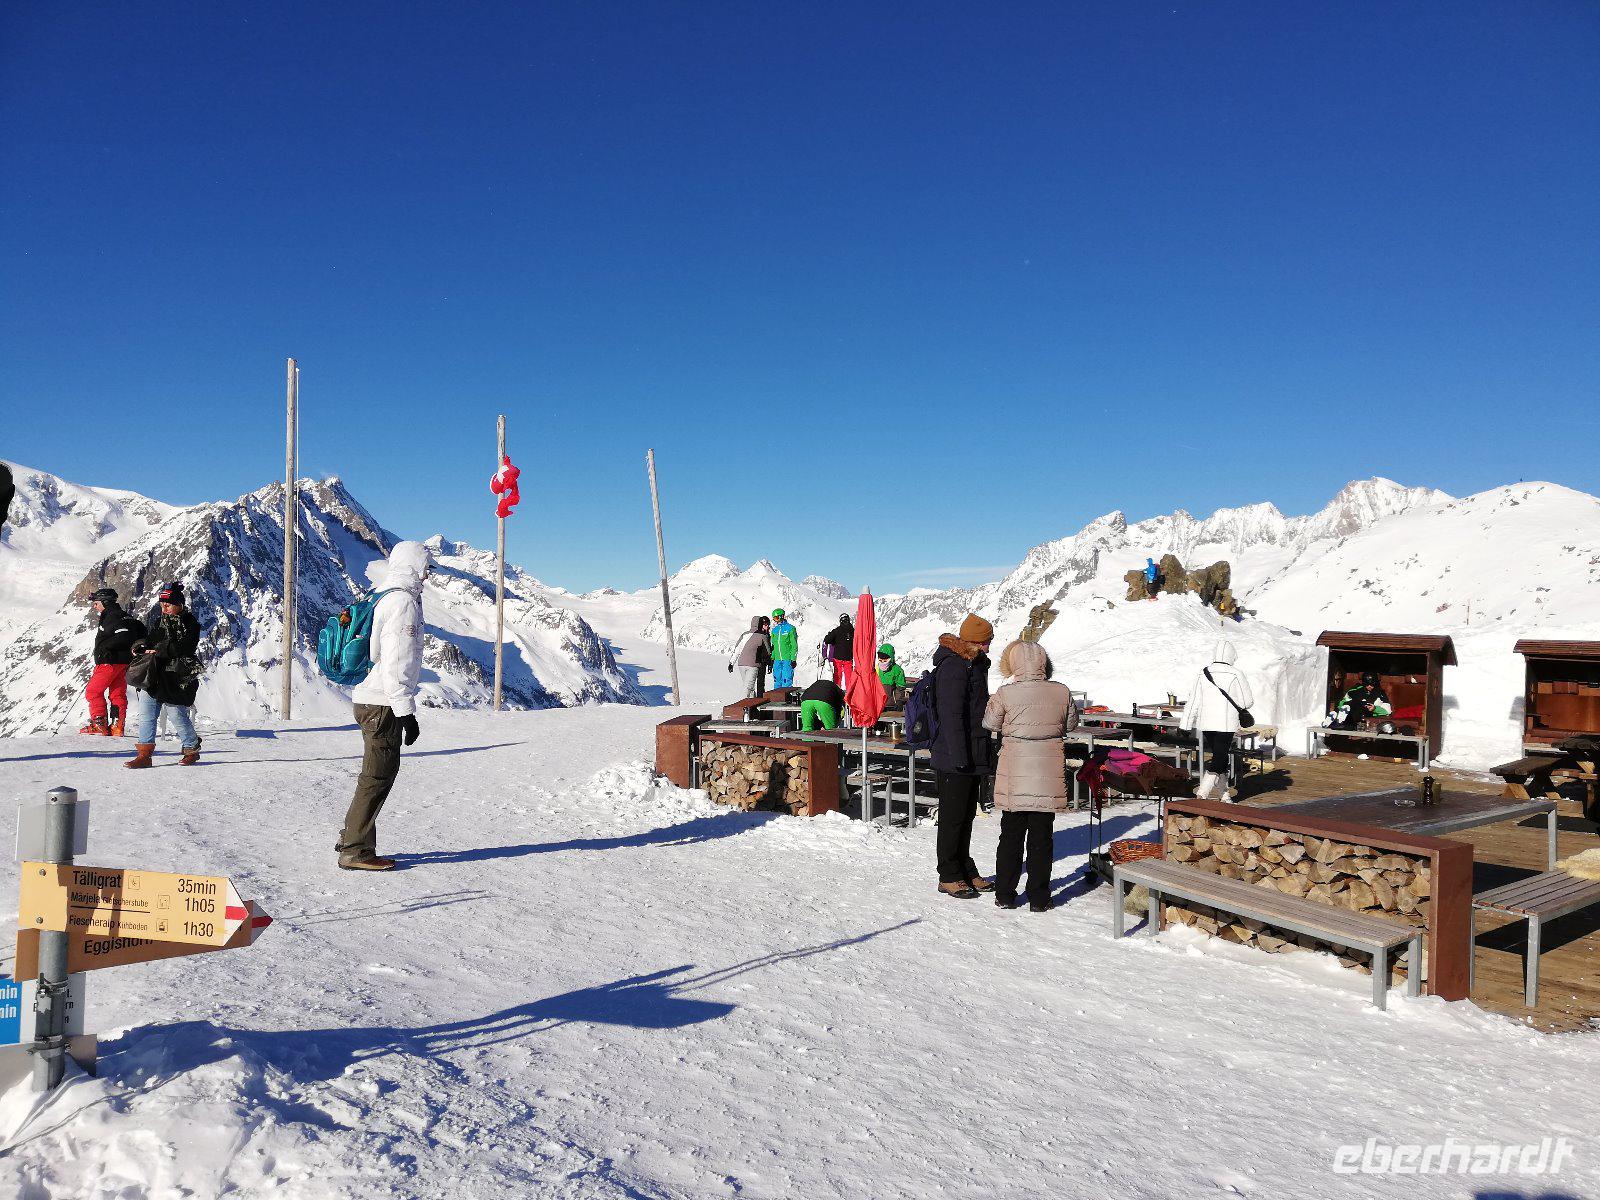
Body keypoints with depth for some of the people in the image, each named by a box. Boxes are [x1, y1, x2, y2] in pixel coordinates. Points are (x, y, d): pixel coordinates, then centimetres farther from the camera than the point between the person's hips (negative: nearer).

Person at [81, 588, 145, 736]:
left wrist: (105, 646, -20)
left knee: (94, 691, 0)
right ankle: (117, 727, 7)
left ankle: (100, 724, -1)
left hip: (110, 661, -10)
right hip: (122, 661, 10)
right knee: (117, 694, 7)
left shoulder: (113, 616, -13)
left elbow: (125, 635, -26)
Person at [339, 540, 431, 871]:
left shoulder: (388, 599, 17)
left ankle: (352, 842, 23)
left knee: (376, 776, 16)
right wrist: (406, 711, -19)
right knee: (378, 777, -4)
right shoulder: (403, 601, -14)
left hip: (372, 700, 10)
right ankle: (355, 851, 2)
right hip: (384, 705, -10)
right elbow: (395, 664, -20)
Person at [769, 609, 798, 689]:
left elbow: (794, 645, -4)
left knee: (787, 680, -8)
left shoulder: (790, 628, -4)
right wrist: (772, 659, 12)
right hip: (777, 659, 6)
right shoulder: (774, 630, 13)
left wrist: (793, 659, -9)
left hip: (787, 659, -5)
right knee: (777, 679, 7)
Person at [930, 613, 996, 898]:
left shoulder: (975, 664, 15)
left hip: (973, 757, 10)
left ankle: (965, 870, 27)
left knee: (967, 814, 16)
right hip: (954, 759, -10)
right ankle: (949, 876, 10)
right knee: (953, 816, 0)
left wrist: (985, 753, 24)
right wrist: (960, 756, -24)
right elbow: (951, 715, -22)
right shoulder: (953, 667, -17)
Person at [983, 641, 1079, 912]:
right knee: (1042, 838, 10)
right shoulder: (1062, 692, -6)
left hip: (1014, 777, -1)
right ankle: (1039, 899, 15)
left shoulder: (1006, 694, -12)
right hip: (1049, 777, 1)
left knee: (1011, 836, 12)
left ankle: (1004, 895, 19)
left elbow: (990, 722, 2)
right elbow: (1071, 725, 9)